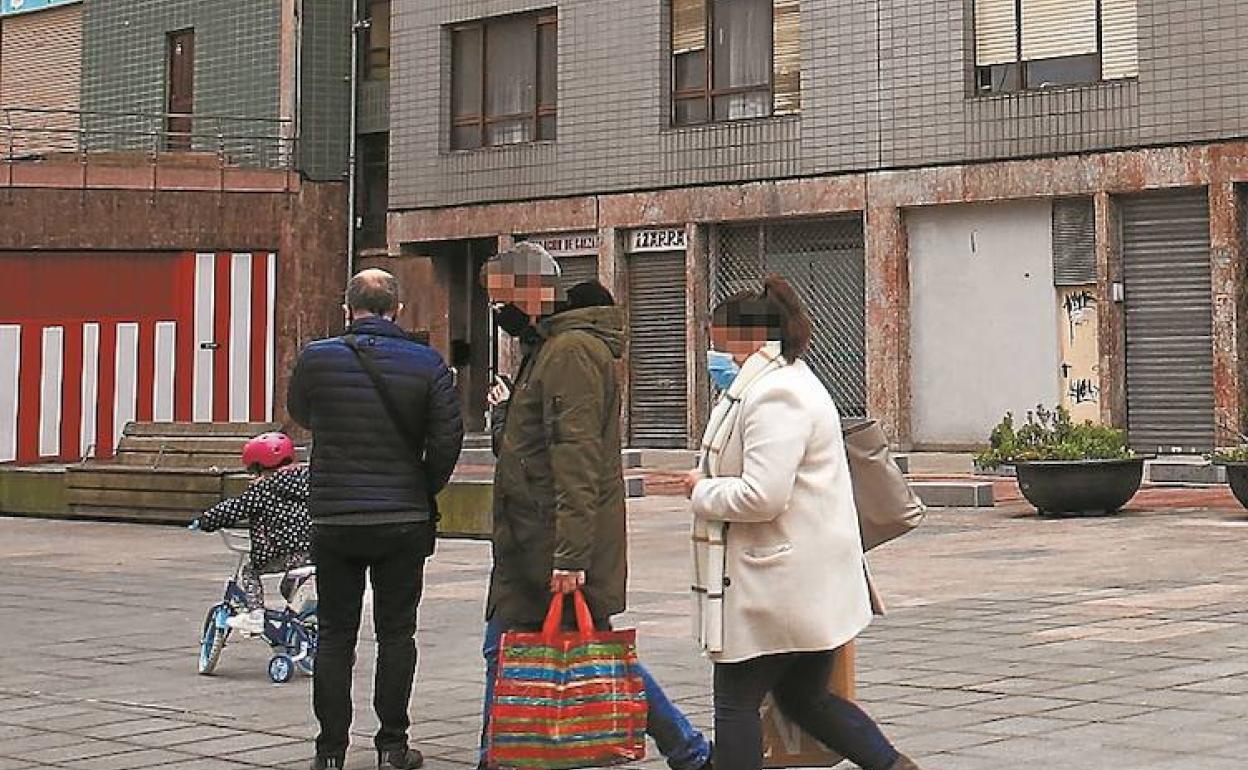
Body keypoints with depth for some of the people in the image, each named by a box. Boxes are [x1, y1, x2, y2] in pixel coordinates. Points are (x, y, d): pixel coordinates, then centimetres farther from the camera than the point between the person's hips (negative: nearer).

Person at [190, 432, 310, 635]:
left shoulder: (262, 488, -2)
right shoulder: (306, 475, 14)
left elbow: (232, 509, -3)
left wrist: (203, 521, 8)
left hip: (286, 555, -6)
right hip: (316, 551, 6)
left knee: (249, 571, 12)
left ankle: (255, 615, 0)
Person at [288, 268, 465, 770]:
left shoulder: (317, 359, -4)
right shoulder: (427, 364, -5)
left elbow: (299, 414, 14)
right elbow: (447, 440, -7)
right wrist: (424, 493, 7)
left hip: (334, 520, 0)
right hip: (403, 521, 0)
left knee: (335, 634, 10)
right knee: (396, 633, 9)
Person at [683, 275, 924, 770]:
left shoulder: (774, 396, -19)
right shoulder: (793, 382, 16)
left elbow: (762, 496, -27)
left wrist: (702, 491, -11)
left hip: (774, 586, -10)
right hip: (809, 586, 10)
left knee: (736, 705, 1)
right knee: (805, 699, 18)